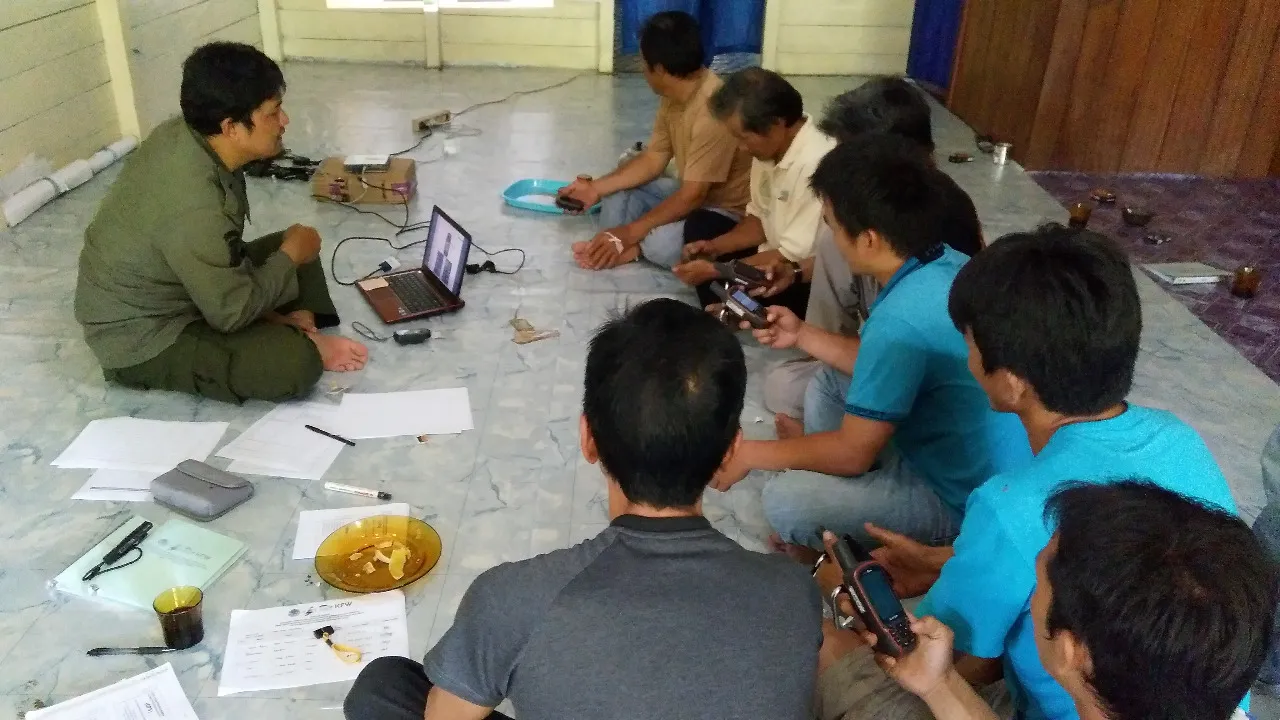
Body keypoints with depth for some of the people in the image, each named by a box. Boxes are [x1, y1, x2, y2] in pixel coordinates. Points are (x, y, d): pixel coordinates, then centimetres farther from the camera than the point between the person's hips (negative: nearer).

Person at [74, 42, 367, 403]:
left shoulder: (183, 134, -10)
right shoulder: (193, 208, -37)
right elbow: (233, 311, -24)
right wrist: (291, 255, -11)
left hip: (172, 289, 9)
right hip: (142, 339, -9)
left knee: (292, 247, 12)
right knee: (295, 364, -25)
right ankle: (304, 345, 3)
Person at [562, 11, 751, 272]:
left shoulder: (714, 111, -31)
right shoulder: (674, 95, -2)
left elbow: (693, 195, -30)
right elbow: (653, 159, 7)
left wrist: (629, 233, -26)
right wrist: (596, 187, -2)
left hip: (729, 212, -9)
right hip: (693, 193, 9)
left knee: (663, 242, -34)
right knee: (616, 196, 2)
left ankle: (634, 249, -6)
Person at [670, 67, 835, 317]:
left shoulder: (815, 164, -29)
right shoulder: (770, 146, -3)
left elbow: (795, 258, -24)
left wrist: (716, 270, -18)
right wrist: (715, 247, -5)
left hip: (809, 280, -9)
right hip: (779, 255, 9)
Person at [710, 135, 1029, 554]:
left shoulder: (901, 318, -31)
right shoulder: (949, 264, -4)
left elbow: (853, 452, -21)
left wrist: (750, 454, -9)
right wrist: (803, 336, 11)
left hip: (964, 500, -9)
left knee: (785, 501, -16)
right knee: (831, 381, 18)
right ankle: (824, 540, 27)